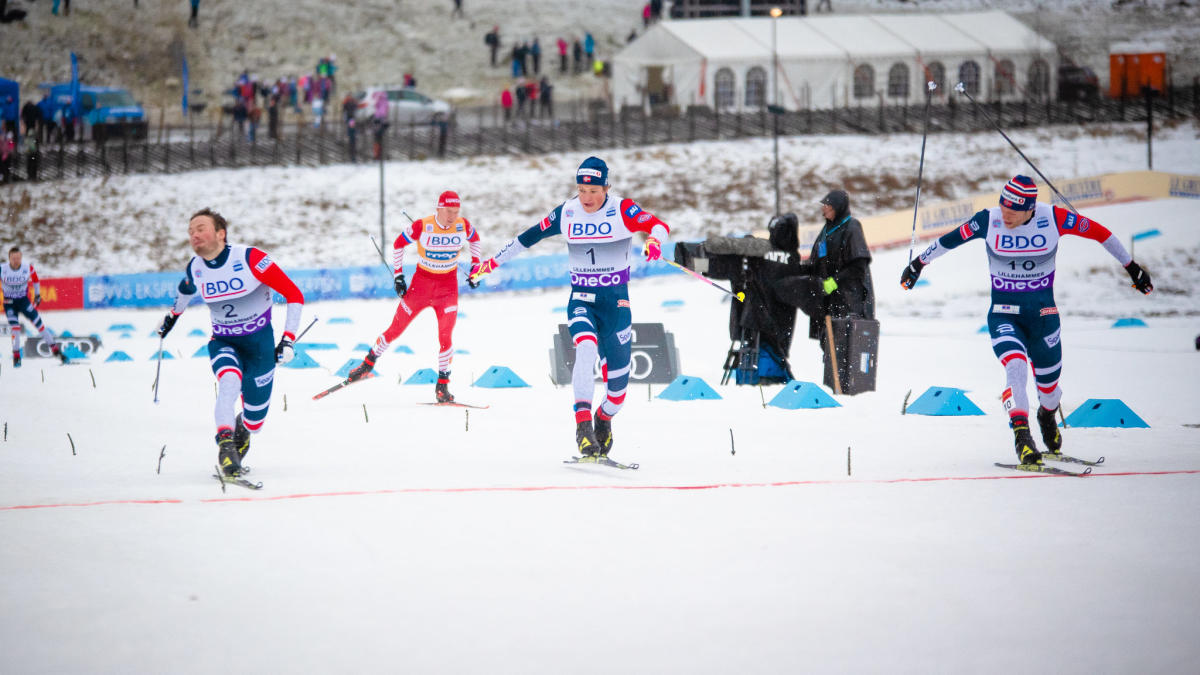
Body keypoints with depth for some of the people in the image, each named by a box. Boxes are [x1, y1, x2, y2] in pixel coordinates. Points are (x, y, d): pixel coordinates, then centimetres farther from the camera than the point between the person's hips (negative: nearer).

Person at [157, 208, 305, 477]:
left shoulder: (250, 258, -22)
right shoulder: (195, 269, -6)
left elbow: (294, 295, -17)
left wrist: (288, 339, -21)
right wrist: (173, 314, 37)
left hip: (260, 342, -2)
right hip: (223, 342, 2)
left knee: (255, 418, 3)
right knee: (229, 382, -33)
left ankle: (242, 430, 38)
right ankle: (225, 444, -31)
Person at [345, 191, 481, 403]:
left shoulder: (463, 226, -10)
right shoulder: (422, 226, -18)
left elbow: (474, 239, 14)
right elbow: (398, 244, -3)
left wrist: (476, 266, 10)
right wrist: (398, 274, -5)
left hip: (448, 286, 1)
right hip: (421, 281, -1)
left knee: (445, 336, -11)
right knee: (396, 328, 6)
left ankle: (442, 386, 0)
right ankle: (368, 365, 25)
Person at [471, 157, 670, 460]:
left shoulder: (622, 210, -9)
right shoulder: (566, 213, 0)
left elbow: (659, 226, -19)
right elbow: (528, 237, 10)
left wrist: (654, 240, -43)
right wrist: (493, 262, 13)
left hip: (616, 301, -1)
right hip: (581, 298, 1)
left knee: (618, 377, 2)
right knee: (586, 347, -29)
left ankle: (604, 419, 36)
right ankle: (583, 425, -32)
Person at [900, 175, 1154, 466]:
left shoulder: (1053, 219, -14)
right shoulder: (989, 221, -12)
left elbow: (1099, 233, -1)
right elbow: (950, 239, 4)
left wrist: (1131, 267, 7)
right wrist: (919, 263, 14)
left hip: (1044, 315, 1)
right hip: (1004, 315, -1)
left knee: (1048, 384, 14)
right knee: (1015, 366, -29)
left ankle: (1047, 415, 49)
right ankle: (1021, 436, -32)